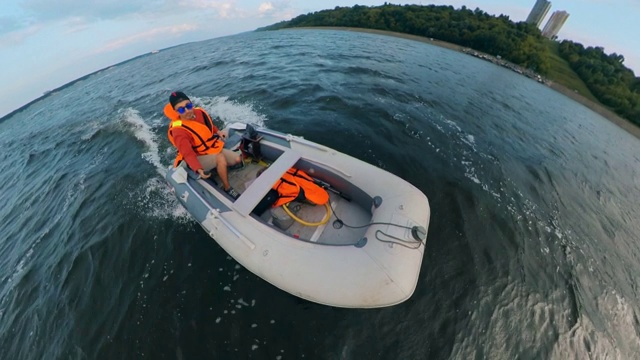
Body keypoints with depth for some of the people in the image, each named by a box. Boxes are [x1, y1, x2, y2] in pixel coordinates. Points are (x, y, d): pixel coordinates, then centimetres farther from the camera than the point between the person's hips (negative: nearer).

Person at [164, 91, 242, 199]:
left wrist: (218, 132, 0)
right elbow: (188, 154, -36)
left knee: (237, 160, -1)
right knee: (221, 158, -34)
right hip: (199, 157, -7)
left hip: (212, 148, 7)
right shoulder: (178, 130, -29)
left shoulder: (199, 112, -9)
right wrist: (198, 169, -50)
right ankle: (227, 188, -19)